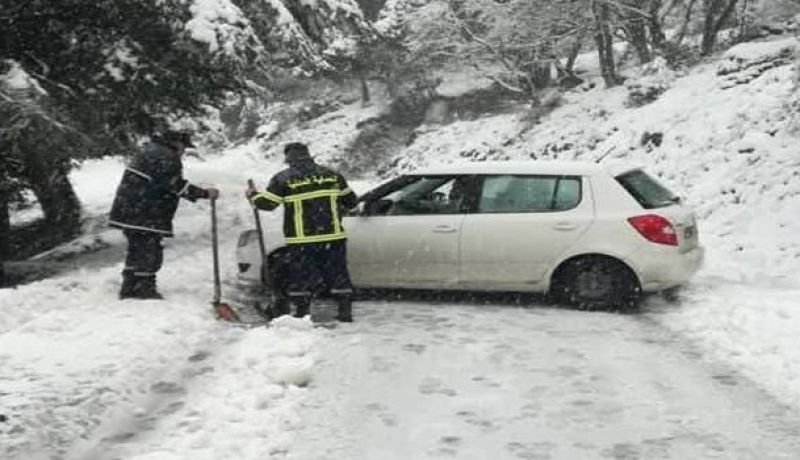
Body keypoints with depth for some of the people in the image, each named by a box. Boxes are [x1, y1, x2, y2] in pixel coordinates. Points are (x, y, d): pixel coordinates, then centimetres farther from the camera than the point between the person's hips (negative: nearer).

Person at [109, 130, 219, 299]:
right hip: (144, 217, -11)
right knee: (149, 252, -4)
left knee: (137, 250, 18)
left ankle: (129, 289, 25)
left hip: (127, 212, 11)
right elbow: (176, 185, -20)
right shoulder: (167, 158, -14)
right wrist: (204, 193, -16)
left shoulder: (150, 150, 20)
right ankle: (145, 290, 1)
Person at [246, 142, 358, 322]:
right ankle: (345, 311, 8)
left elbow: (266, 203, -2)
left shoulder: (283, 178, -3)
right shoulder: (332, 175, 8)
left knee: (299, 275, 8)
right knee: (338, 273, 9)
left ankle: (301, 312, 10)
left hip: (301, 240, -2)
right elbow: (351, 201, 13)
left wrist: (253, 195, 18)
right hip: (333, 236, 3)